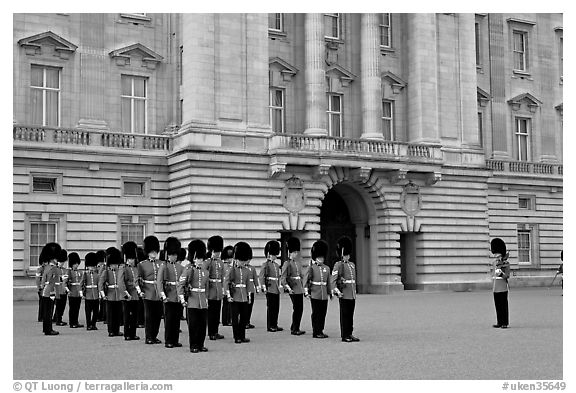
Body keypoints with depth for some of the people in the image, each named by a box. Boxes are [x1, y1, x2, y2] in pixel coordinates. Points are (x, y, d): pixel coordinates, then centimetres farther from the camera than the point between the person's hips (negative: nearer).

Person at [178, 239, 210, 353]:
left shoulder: (204, 271, 12)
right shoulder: (188, 269, -4)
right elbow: (180, 284, -10)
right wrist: (182, 298, -17)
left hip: (203, 302, 5)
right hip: (192, 302, -5)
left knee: (203, 324, 6)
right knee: (193, 324, 0)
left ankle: (201, 345, 16)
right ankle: (193, 346, 7)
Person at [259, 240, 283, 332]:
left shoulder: (277, 265, 16)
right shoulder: (265, 265, -6)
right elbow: (261, 277, -12)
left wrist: (279, 286, 17)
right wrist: (263, 287, -18)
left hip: (277, 290, 7)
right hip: (270, 289, -7)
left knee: (276, 308, 8)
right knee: (270, 307, -3)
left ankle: (275, 325, 15)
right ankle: (270, 326, 3)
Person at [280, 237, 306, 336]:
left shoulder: (299, 262, 14)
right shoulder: (287, 264, -7)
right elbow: (283, 278, -12)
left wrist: (304, 287, 17)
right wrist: (288, 288, -23)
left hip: (300, 289, 7)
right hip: (293, 289, -7)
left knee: (300, 309, 9)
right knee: (296, 308, -6)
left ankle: (295, 328, 19)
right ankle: (294, 329, 3)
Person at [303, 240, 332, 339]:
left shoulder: (327, 268, 12)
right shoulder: (311, 268, -3)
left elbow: (328, 282, 17)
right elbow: (305, 279, -6)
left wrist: (330, 292, 16)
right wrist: (306, 291, -15)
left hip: (324, 295, 5)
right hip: (315, 294, -5)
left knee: (323, 313, 7)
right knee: (316, 313, -1)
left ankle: (321, 331, 17)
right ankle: (316, 332, 5)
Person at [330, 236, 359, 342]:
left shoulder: (352, 265, 16)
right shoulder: (338, 265, -6)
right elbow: (332, 280, -12)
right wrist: (336, 291, -21)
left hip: (352, 295, 7)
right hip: (344, 295, -7)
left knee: (350, 315, 10)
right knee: (344, 315, -2)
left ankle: (350, 334, 16)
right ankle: (344, 336, 2)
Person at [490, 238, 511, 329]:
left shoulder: (506, 263, -5)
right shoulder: (495, 262, 14)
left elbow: (507, 275, -9)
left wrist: (501, 274, -27)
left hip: (503, 287, -6)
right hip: (495, 288, 6)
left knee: (504, 306, -2)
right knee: (497, 305, 9)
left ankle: (505, 323, 2)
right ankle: (499, 322, 15)